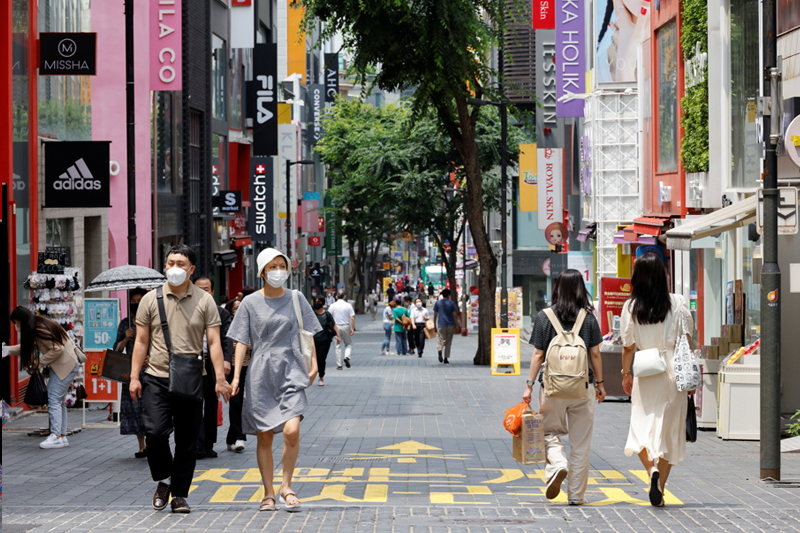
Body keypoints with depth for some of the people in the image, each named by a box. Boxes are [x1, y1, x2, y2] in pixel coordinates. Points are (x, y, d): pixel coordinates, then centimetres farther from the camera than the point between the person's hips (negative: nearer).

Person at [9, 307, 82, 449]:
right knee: (59, 400, 11)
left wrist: (39, 362, -15)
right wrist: (7, 350, 18)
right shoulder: (35, 329, 10)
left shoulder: (40, 330, -20)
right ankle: (62, 436, 12)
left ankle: (56, 435, -17)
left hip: (66, 365, -10)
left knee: (54, 399, -13)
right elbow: (26, 347, 22)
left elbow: (57, 349, -23)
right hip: (62, 366, 10)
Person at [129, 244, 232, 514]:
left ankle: (179, 495, 13)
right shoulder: (151, 299, 5)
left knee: (187, 440, 3)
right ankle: (163, 479, 13)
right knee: (155, 432, -12)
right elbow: (141, 341, 9)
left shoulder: (204, 301, 3)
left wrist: (220, 378, -7)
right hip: (156, 378, 0)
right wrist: (134, 377, 3)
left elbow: (214, 342, 1)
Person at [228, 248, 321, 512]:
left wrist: (313, 364, 3)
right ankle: (268, 493, 14)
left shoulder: (295, 298, 7)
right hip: (261, 374, 0)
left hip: (291, 371, 0)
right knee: (264, 437, 3)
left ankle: (286, 486, 1)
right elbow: (242, 341, 3)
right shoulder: (250, 303, 3)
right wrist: (236, 376, -4)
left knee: (291, 430, -17)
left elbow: (308, 334, 13)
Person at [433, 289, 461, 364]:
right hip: (450, 325, 0)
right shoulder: (451, 303, 1)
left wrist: (434, 324, 12)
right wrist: (457, 325, 3)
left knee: (441, 340, -2)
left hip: (441, 325, 0)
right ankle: (446, 358, 10)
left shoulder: (438, 303, 4)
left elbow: (435, 315, 4)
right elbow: (455, 315, -1)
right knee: (448, 342, 10)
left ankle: (439, 350, -34)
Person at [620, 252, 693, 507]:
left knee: (643, 426, 8)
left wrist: (626, 374, 15)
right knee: (668, 432, 7)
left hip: (645, 374, 0)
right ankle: (660, 487, 6)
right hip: (672, 373, 0)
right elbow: (686, 343, -2)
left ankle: (652, 469, -18)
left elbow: (628, 347, 0)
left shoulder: (631, 307, -4)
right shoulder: (676, 304, -4)